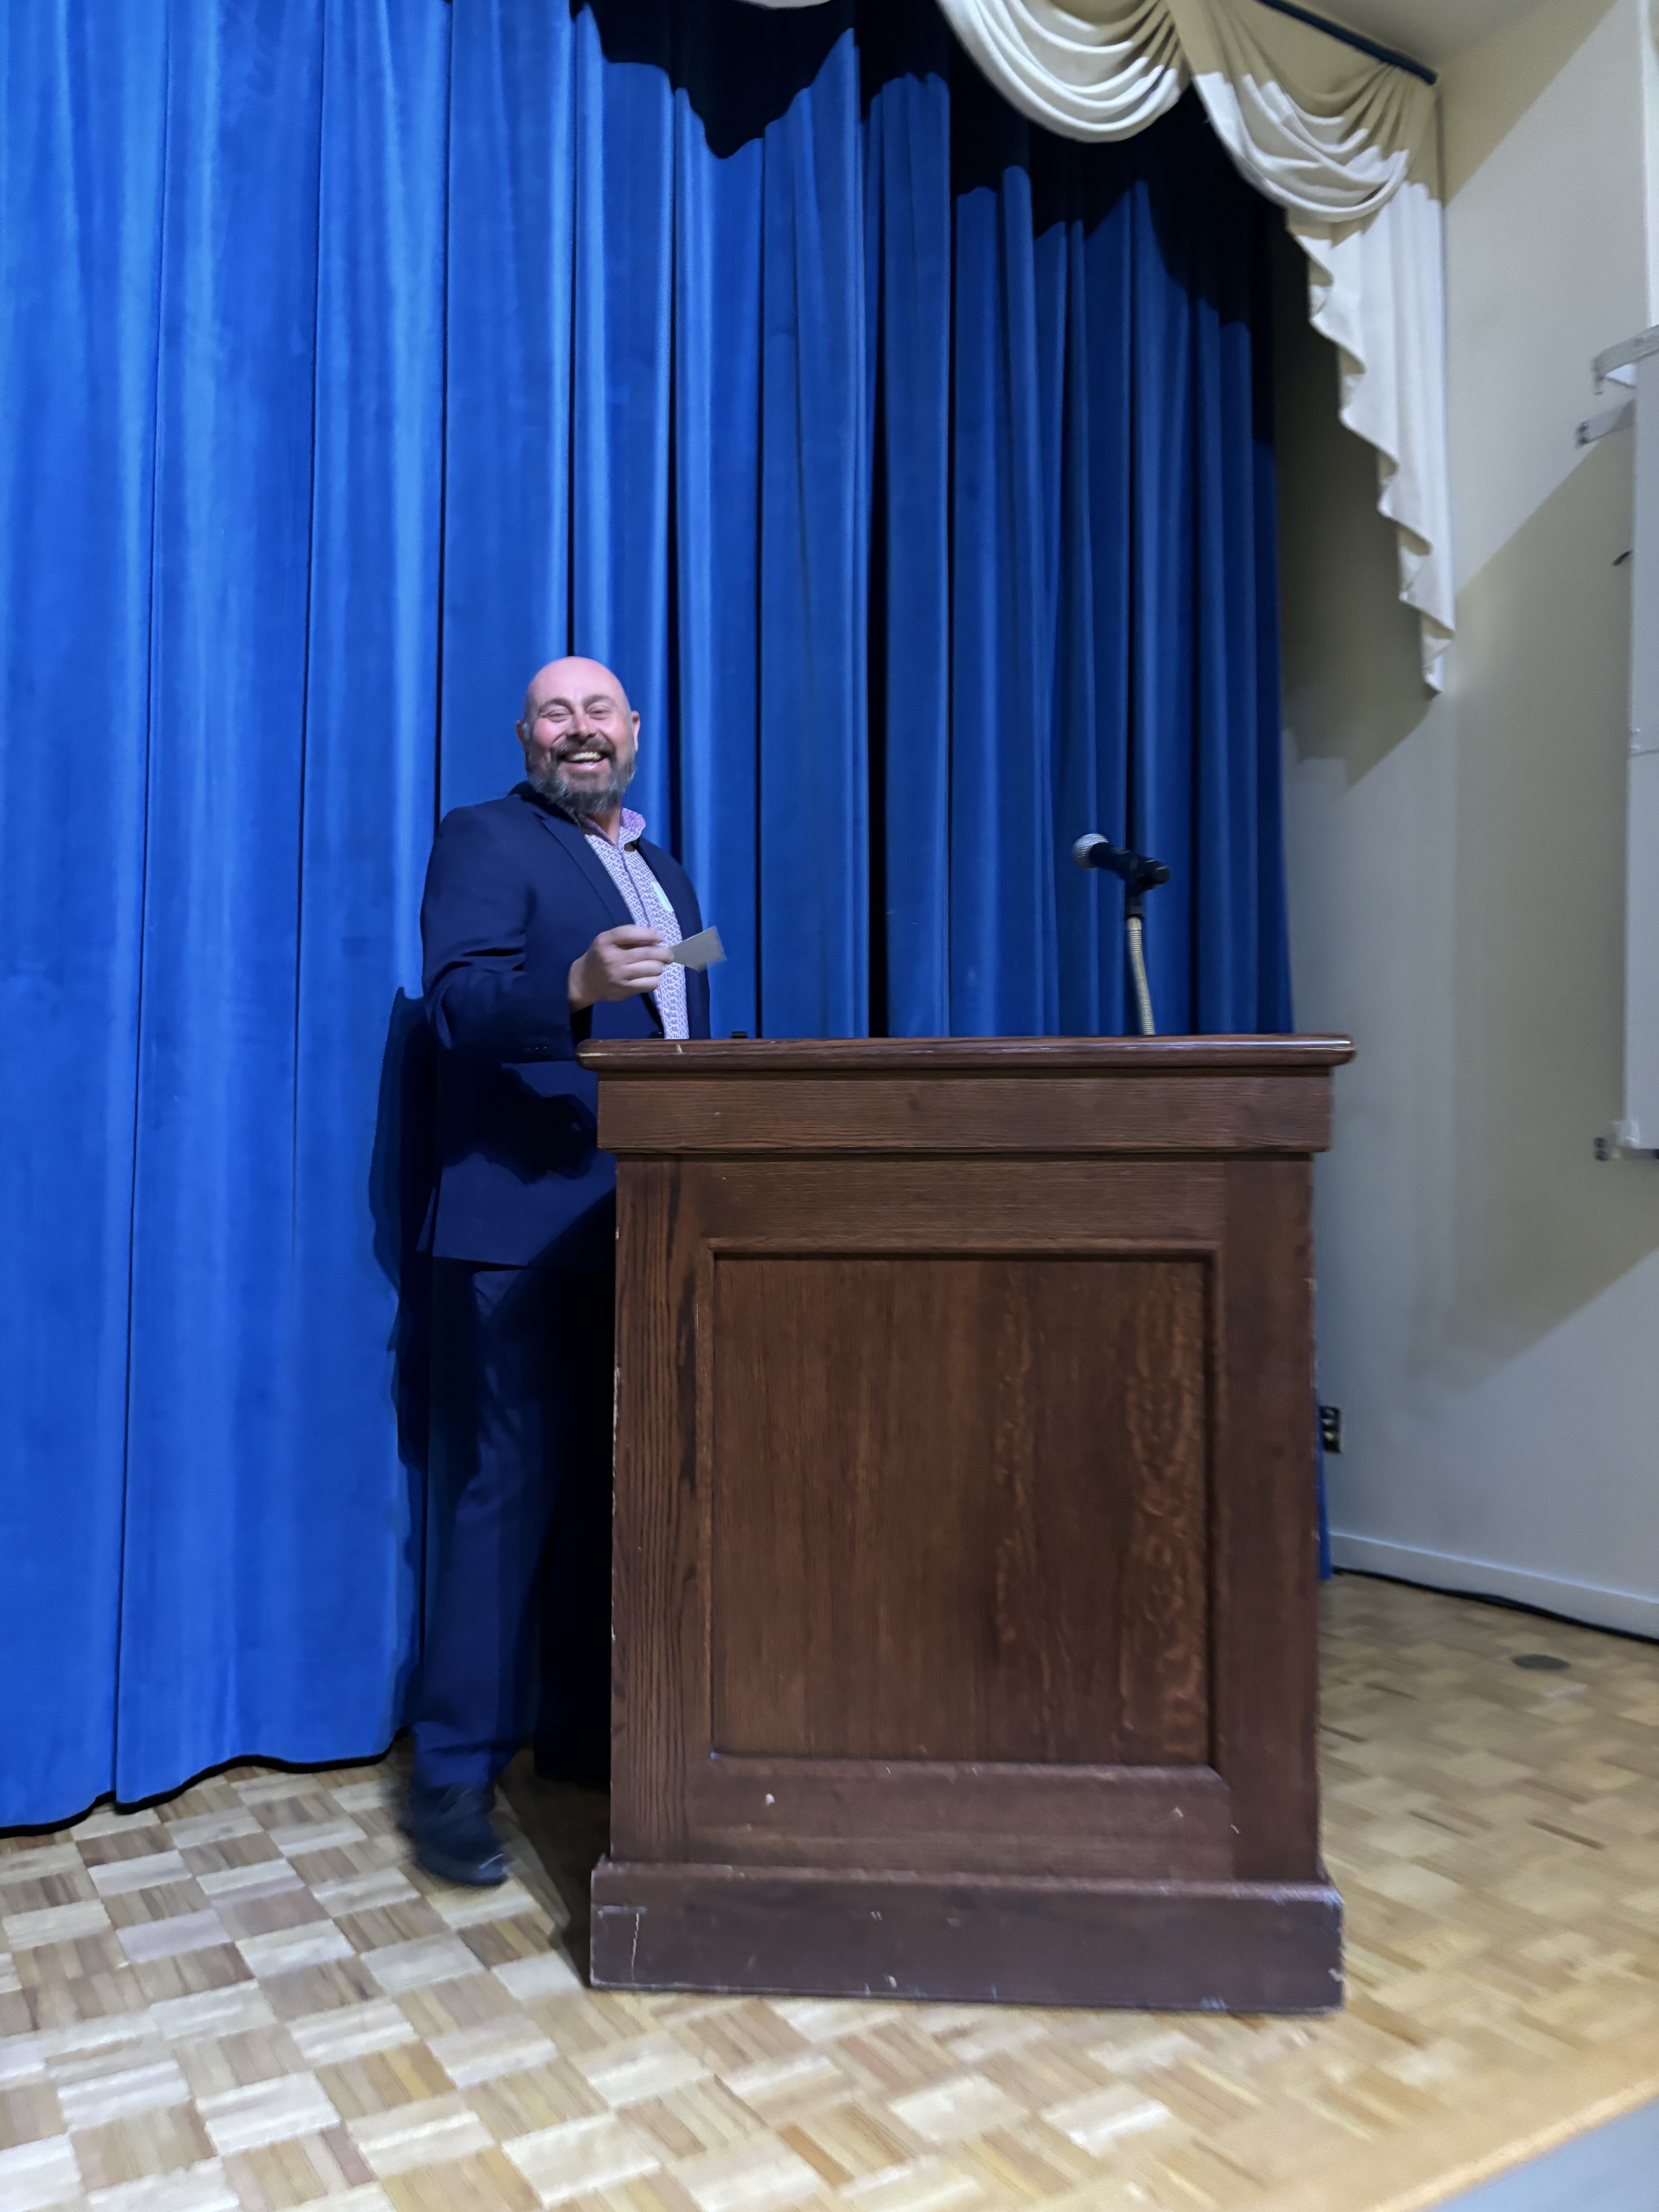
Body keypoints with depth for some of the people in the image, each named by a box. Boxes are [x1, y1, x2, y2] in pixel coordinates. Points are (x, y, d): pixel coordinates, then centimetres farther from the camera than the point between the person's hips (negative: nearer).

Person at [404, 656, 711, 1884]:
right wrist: (577, 987, -33)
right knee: (509, 1488, -5)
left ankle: (584, 1729, 27)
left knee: (613, 1490, 13)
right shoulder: (486, 839, 0)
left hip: (647, 1230, 7)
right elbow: (458, 1002, -15)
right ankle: (455, 1770, 6)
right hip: (526, 1228, -7)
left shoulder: (665, 873, 23)